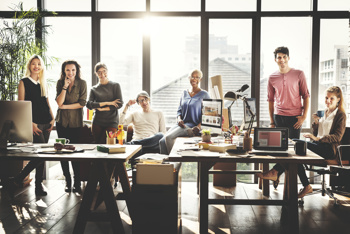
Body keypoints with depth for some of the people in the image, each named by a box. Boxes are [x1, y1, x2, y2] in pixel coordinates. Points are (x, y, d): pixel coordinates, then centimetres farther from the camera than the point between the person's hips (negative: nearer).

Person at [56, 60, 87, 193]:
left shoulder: (82, 83, -3)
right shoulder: (60, 83, 4)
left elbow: (82, 103, -8)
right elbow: (59, 102, -7)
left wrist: (65, 106, -10)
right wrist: (65, 86, -13)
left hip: (76, 122, -2)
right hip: (62, 121, 3)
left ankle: (77, 182, 7)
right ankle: (67, 181, 17)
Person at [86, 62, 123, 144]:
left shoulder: (115, 86, 6)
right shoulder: (94, 89, 11)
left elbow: (120, 104, -4)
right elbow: (89, 105, -5)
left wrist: (102, 109, -8)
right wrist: (107, 103, -12)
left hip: (112, 122, -2)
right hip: (97, 123, 3)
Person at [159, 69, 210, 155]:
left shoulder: (204, 94, 1)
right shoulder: (185, 93, 17)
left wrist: (199, 126, -20)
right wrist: (179, 119, -3)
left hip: (193, 125, -5)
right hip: (182, 124, 6)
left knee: (169, 137, -28)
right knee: (162, 141, -18)